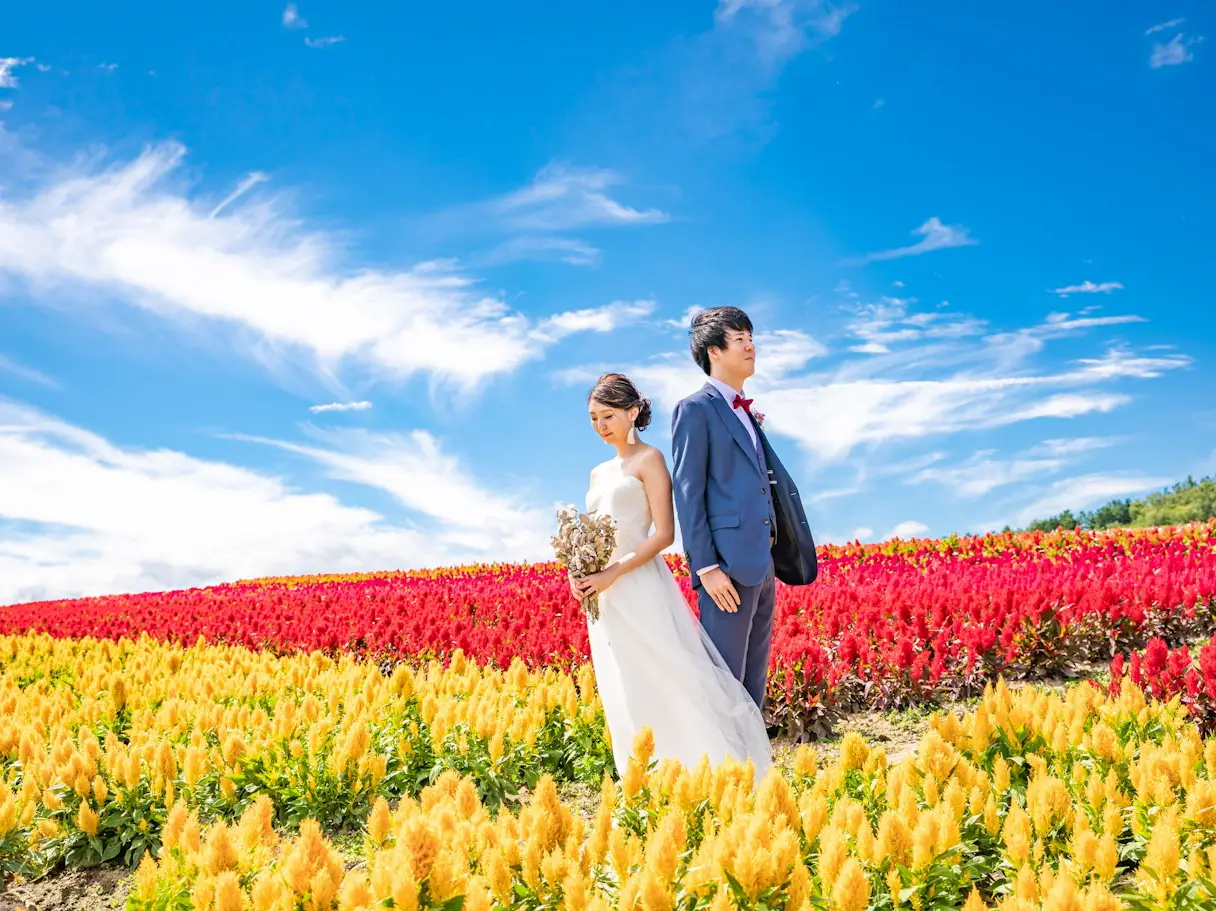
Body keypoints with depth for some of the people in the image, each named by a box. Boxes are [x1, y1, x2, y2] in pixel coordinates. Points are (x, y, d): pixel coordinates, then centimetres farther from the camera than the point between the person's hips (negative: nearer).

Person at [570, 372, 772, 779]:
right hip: (604, 599, 7)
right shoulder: (599, 474, 20)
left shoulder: (649, 459, -1)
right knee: (629, 698, 7)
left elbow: (664, 533, -10)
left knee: (670, 684, -9)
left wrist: (613, 574, -18)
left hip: (639, 588, -7)